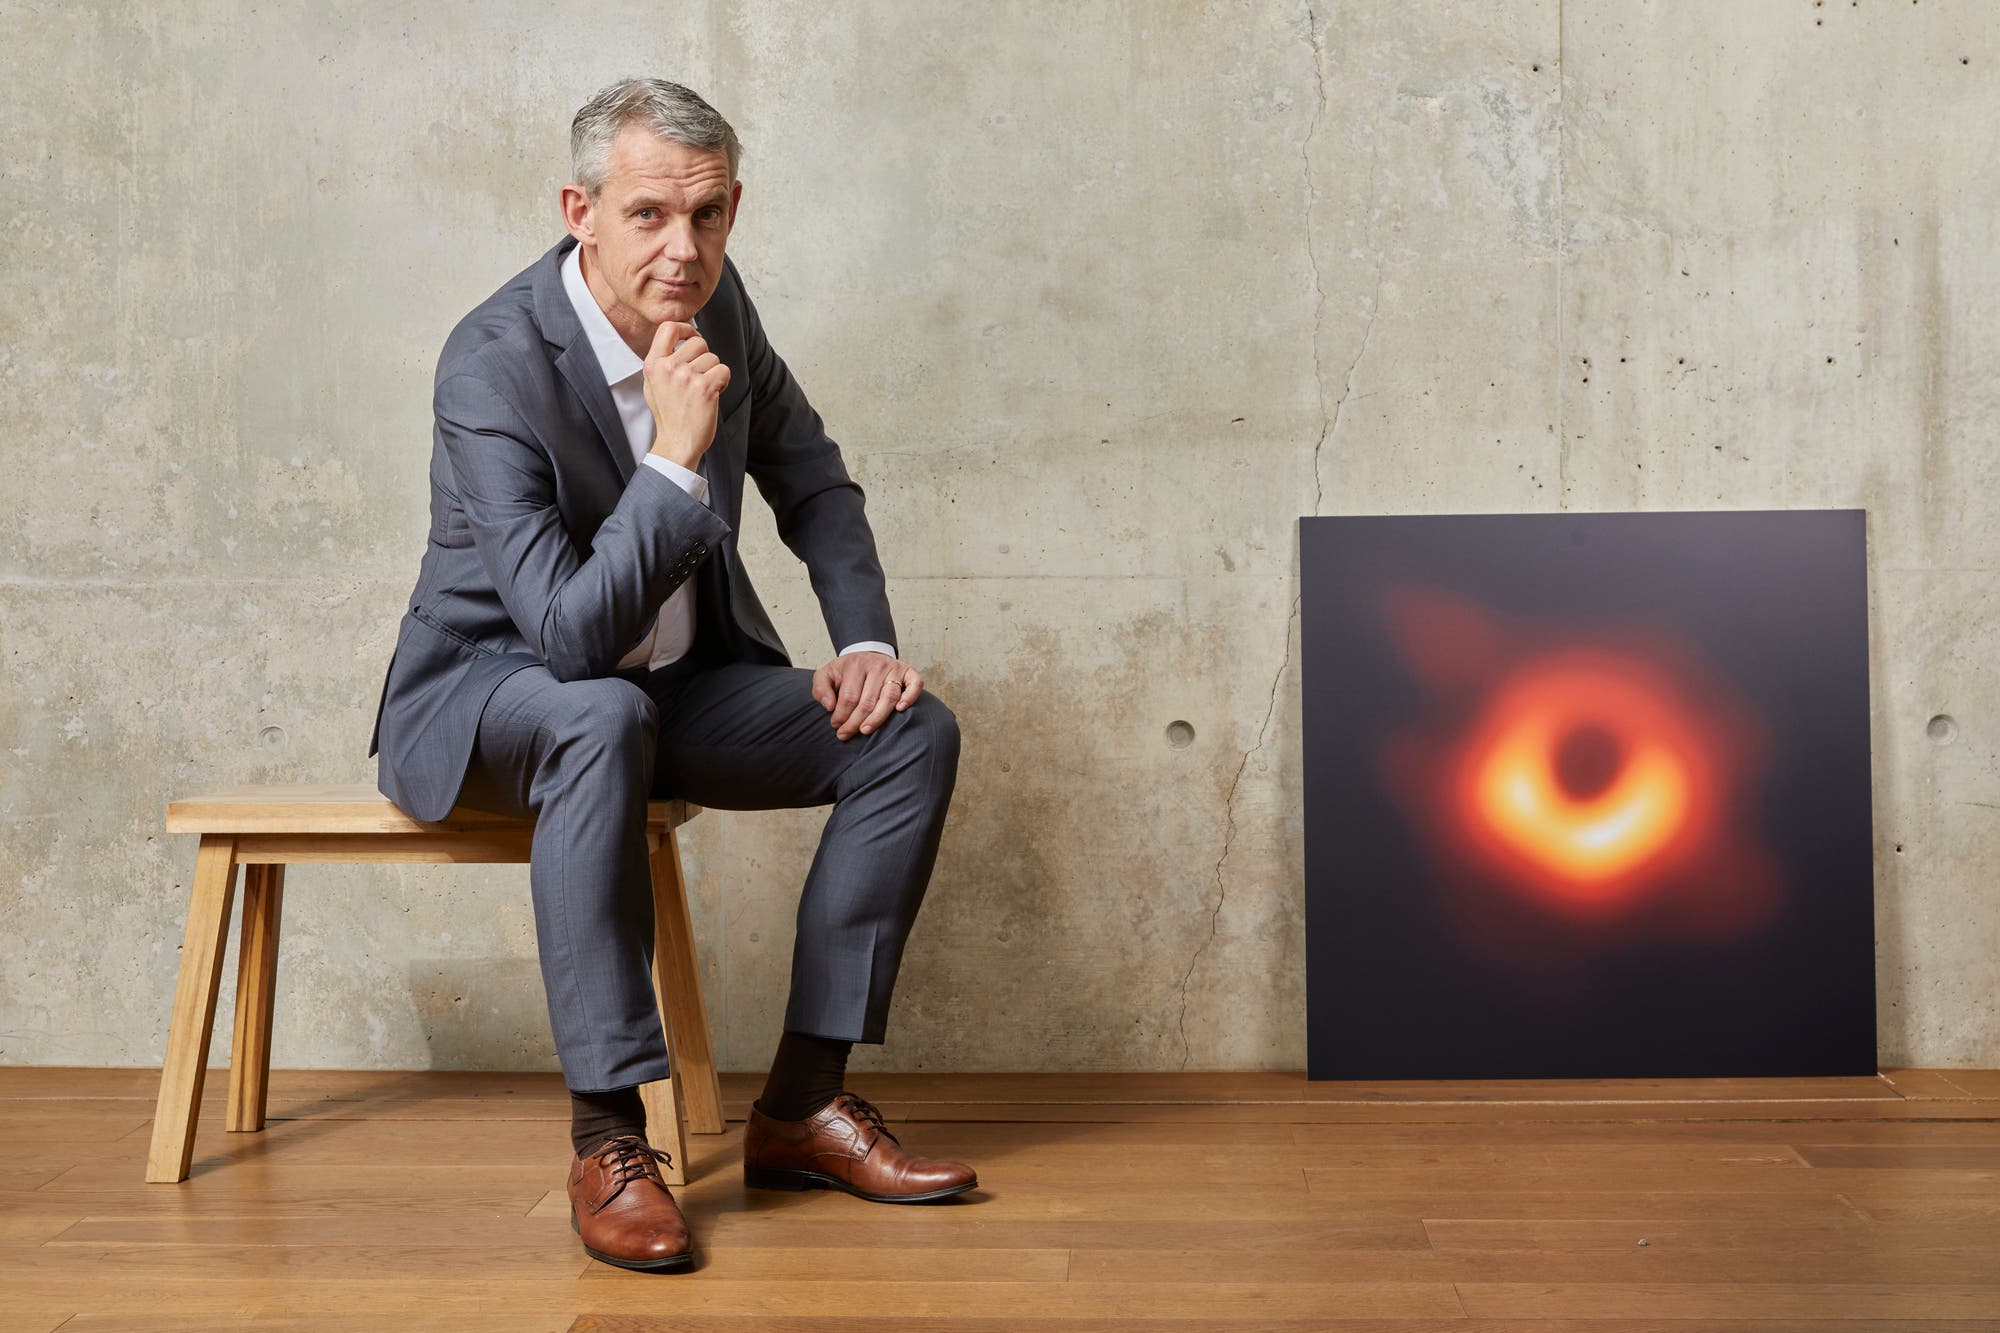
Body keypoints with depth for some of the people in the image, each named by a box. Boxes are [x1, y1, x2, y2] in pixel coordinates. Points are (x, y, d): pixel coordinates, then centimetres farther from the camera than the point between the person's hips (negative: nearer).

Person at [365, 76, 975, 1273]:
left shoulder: (714, 299, -6)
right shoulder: (494, 363, -26)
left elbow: (813, 481, 10)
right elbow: (571, 634, -32)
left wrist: (867, 641, -4)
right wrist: (676, 457, -36)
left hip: (675, 679, 7)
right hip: (492, 682, -6)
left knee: (912, 732, -12)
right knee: (602, 720, -41)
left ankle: (804, 1103, -6)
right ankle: (608, 1138, -31)